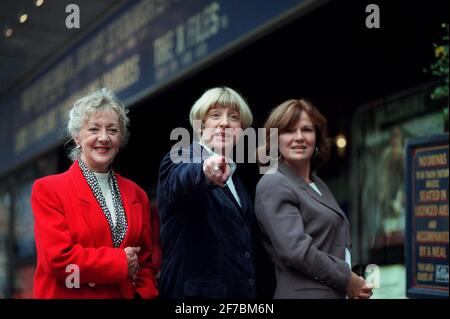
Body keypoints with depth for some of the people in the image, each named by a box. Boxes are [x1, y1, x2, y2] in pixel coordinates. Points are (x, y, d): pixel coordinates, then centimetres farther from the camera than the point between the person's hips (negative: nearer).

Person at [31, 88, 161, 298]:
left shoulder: (136, 194, 6)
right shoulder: (48, 189, -8)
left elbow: (147, 262, 8)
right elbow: (58, 258, -17)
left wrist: (144, 295, -9)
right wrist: (121, 262, -11)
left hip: (126, 295, 4)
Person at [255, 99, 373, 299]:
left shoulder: (319, 185, 14)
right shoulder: (273, 185, -12)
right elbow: (295, 250, -23)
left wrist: (356, 283, 3)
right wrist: (347, 279, -14)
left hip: (336, 292, 8)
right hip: (305, 293, -8)